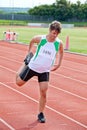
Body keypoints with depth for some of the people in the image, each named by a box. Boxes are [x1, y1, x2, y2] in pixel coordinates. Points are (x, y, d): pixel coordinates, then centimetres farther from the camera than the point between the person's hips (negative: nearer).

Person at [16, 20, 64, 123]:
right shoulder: (40, 39, -18)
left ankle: (41, 114, 11)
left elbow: (61, 52, 9)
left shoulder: (59, 43, -14)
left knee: (43, 92, -7)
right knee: (19, 82, 13)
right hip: (32, 67, 0)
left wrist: (58, 63, 4)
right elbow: (32, 41, 6)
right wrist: (29, 51, 7)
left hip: (45, 71, 0)